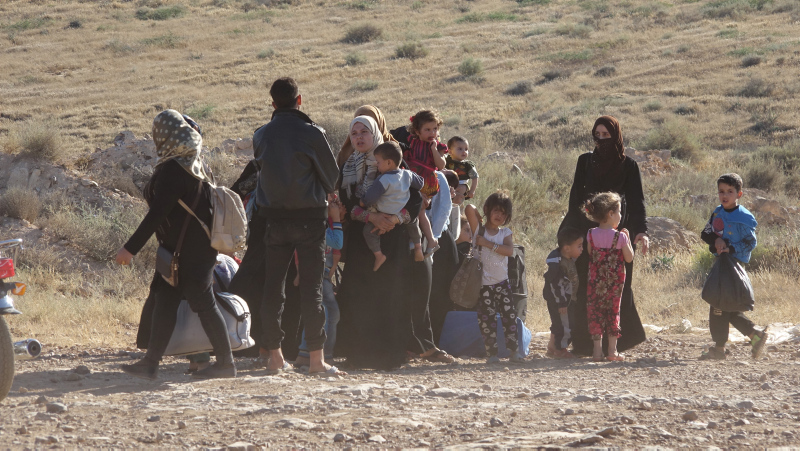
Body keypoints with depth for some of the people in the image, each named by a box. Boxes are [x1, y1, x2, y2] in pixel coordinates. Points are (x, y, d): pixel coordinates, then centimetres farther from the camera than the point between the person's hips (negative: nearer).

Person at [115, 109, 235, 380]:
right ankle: (151, 363, 10)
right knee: (164, 300, 9)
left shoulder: (172, 169, -20)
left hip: (189, 252, -10)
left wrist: (131, 248, -21)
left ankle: (225, 363, 7)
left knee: (203, 302, -2)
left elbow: (158, 213, -23)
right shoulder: (195, 163, 10)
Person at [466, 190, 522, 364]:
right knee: (487, 319, -4)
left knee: (509, 316, -2)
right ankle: (492, 354, -1)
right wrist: (477, 216, 2)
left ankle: (513, 351, 3)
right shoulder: (479, 230, 0)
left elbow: (509, 250, -12)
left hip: (502, 283, 3)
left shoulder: (506, 233, 8)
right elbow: (469, 209, -16)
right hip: (483, 284, -3)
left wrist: (488, 244, -15)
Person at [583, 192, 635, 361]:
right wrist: (627, 239, 6)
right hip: (615, 281, -1)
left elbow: (590, 254, 7)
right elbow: (629, 258, -5)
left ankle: (597, 350, 3)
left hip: (595, 281, 1)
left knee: (595, 312, 7)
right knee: (613, 312, 10)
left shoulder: (591, 235, -4)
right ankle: (612, 350, 10)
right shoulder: (620, 237, -12)